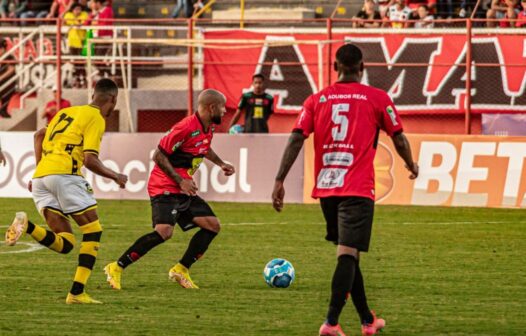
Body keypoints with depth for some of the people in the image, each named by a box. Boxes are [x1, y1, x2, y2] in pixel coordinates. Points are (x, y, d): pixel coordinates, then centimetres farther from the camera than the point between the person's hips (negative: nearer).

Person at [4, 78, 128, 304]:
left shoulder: (67, 112, 26)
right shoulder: (96, 119, 1)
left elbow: (39, 136, 29)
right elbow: (90, 160, -7)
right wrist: (115, 177, 7)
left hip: (41, 176, 7)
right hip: (64, 173, -7)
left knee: (64, 244, 3)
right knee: (93, 232, 6)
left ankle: (27, 226, -24)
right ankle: (77, 292, -5)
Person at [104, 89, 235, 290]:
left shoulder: (208, 129, 9)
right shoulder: (187, 127, -20)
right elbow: (159, 155, -18)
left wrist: (220, 164, 20)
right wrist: (180, 181, -21)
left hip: (185, 190, 10)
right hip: (165, 187, -10)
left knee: (212, 226, 2)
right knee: (164, 232, -25)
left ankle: (181, 270, 8)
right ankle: (117, 268, -17)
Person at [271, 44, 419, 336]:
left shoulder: (317, 100, 8)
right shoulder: (377, 98, 1)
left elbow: (296, 139, -2)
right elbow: (398, 139, 6)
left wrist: (279, 181, -3)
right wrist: (412, 166, 25)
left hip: (325, 189, 4)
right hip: (358, 189, -4)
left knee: (347, 254, 18)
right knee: (348, 255, -10)